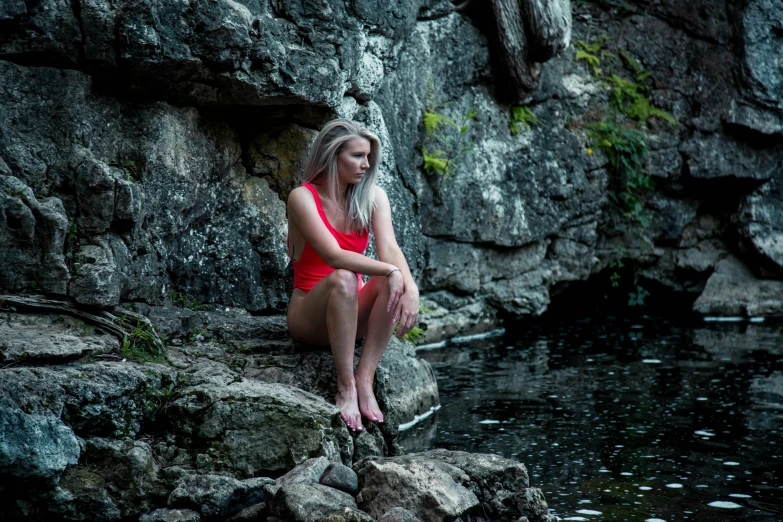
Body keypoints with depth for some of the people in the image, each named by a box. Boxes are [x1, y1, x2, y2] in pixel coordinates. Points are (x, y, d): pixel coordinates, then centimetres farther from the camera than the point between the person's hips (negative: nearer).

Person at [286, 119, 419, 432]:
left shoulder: (372, 197, 2)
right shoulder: (303, 198, -12)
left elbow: (390, 249, -15)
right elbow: (334, 256, -25)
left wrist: (411, 290, -34)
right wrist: (389, 270, -36)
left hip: (352, 314, 4)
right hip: (309, 318, -4)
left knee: (394, 283, -27)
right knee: (343, 279, -36)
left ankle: (364, 379, -29)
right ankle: (345, 386, -34)